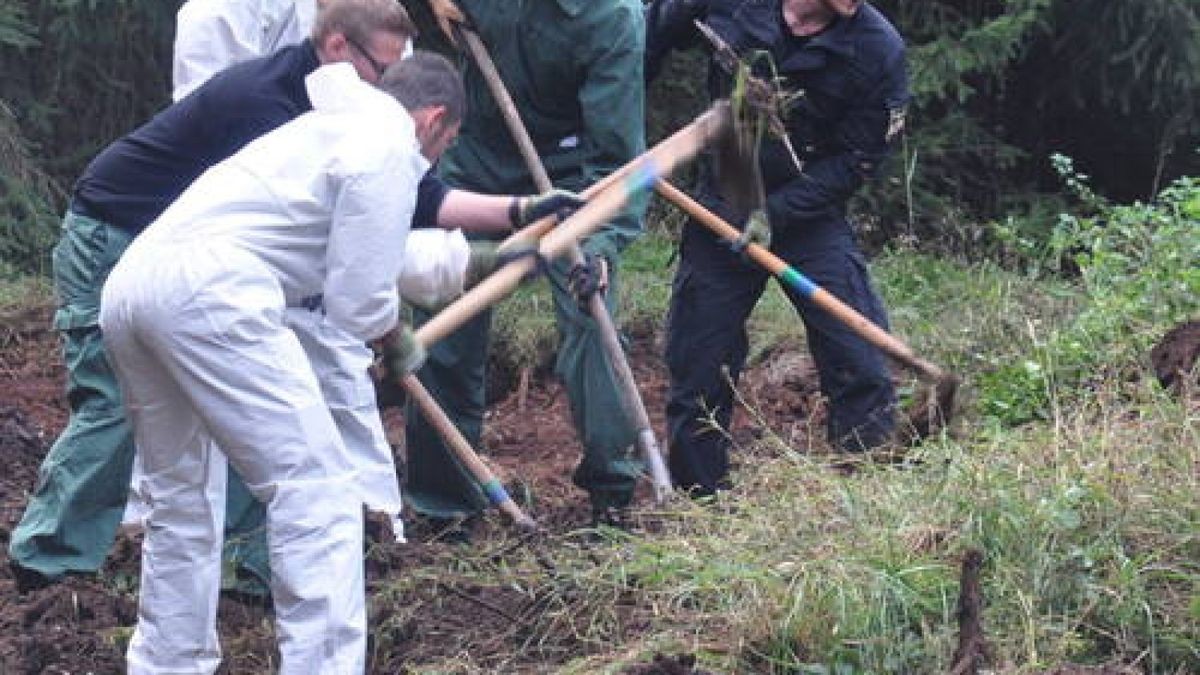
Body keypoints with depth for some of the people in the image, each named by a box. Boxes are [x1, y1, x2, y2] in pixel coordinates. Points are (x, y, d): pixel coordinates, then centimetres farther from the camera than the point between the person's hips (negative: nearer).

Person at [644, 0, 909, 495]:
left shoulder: (879, 50, -16)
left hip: (810, 216, -1)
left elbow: (854, 162, -12)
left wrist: (775, 212, -19)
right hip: (722, 210, 1)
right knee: (696, 373, 5)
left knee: (862, 368, -8)